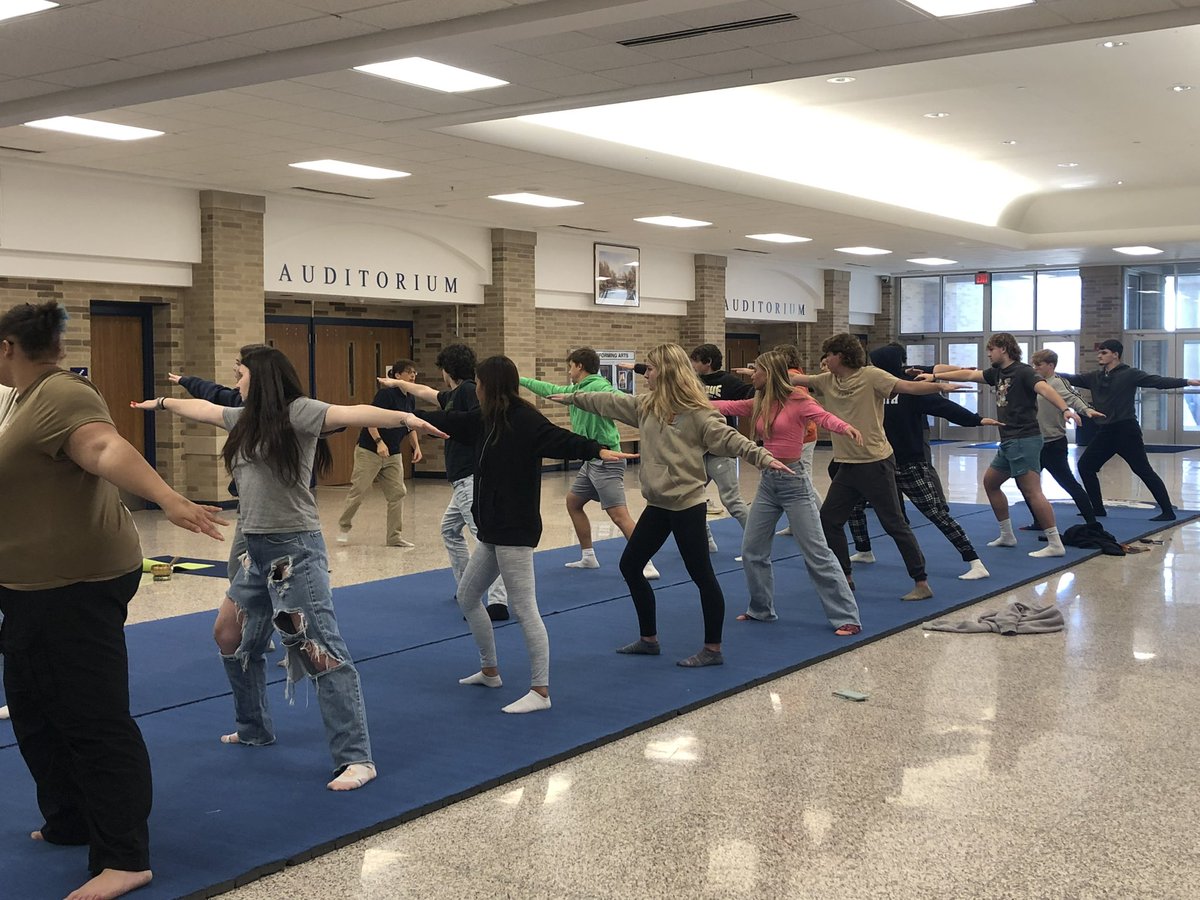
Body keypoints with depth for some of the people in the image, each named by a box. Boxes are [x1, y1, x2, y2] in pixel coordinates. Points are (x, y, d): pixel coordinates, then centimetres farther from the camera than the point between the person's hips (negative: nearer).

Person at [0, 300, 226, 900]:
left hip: (75, 588, -10)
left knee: (94, 719, -6)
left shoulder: (61, 397, -18)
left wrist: (168, 500, -52)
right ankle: (69, 824, 33)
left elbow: (109, 449, -36)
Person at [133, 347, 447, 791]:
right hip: (257, 551, 10)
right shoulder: (245, 419, 15)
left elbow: (351, 414, -26)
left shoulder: (296, 412, -11)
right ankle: (254, 729, 39)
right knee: (230, 636, 21)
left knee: (321, 653, -12)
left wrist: (403, 416, -42)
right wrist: (161, 402, 48)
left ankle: (356, 758, -11)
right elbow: (203, 408, 32)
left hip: (295, 550, -10)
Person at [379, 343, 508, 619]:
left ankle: (498, 602, -24)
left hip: (471, 479, -10)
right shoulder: (453, 396, 21)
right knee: (450, 530, 23)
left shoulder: (469, 390, -8)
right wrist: (397, 383, 53)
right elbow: (425, 392, 41)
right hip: (462, 481, 10)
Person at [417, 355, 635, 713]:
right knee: (467, 596, 20)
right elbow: (447, 422, 23)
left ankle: (541, 691, 0)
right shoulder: (485, 420, 10)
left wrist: (597, 450, -46)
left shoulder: (523, 421, -17)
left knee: (524, 609, -7)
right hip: (493, 531, 10)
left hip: (514, 532, -10)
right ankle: (489, 670, 34)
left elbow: (559, 440, -30)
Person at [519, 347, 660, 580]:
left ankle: (648, 567, -17)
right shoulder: (575, 389, 15)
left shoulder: (598, 387, -13)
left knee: (619, 515, -15)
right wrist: (520, 380, 36)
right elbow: (550, 390, 29)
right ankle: (588, 557, 29)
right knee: (573, 502, 20)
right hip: (592, 461, 10)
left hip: (605, 460, -10)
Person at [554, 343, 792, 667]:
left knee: (702, 575, 0)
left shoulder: (696, 411, -13)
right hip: (658, 504, 9)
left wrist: (763, 457, -35)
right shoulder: (645, 405, 9)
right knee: (630, 565, 15)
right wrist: (572, 397, 29)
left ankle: (713, 649, 11)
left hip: (686, 504, -9)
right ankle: (649, 639, 27)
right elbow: (609, 403, 21)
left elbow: (728, 439, -21)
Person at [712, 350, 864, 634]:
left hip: (795, 481, -8)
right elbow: (725, 406, 13)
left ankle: (847, 618, -2)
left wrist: (845, 427, -47)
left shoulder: (797, 399, -12)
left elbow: (822, 416, -26)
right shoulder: (758, 405, 8)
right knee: (752, 550, 13)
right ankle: (761, 609, 29)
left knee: (816, 552, -7)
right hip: (767, 482, 8)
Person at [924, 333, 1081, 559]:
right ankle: (1007, 536, 26)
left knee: (1032, 492, -13)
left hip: (1024, 440, -10)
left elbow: (1044, 388, -26)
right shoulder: (997, 373, 14)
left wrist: (1065, 409, -43)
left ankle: (1055, 544, -12)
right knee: (990, 482, 18)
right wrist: (934, 376, 22)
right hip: (1009, 442, 10)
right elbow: (968, 375, 21)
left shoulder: (1023, 371, -11)